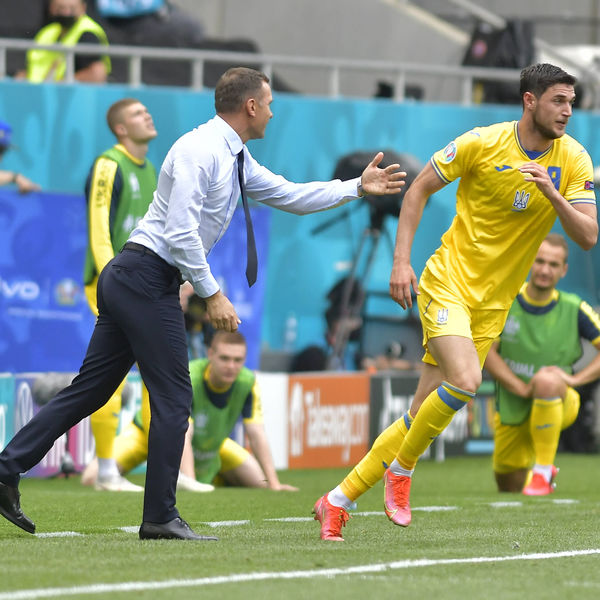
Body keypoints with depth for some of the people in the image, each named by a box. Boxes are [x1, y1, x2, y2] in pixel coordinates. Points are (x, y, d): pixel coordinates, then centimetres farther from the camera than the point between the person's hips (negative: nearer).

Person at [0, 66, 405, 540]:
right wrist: (213, 295, -17)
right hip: (147, 279, -10)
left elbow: (290, 196, 26)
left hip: (127, 281, 10)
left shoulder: (236, 159, 16)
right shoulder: (201, 150, -15)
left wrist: (357, 187, 24)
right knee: (173, 398, -4)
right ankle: (160, 518, 0)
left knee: (91, 389, 9)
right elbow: (180, 232, -21)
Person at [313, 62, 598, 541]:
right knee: (465, 380, -28)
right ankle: (401, 470, -4)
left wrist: (552, 195, -22)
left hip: (493, 304, 4)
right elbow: (419, 190, 2)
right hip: (448, 283, -4)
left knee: (425, 415, 2)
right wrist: (401, 262, -6)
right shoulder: (482, 143, -9)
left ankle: (338, 502, 14)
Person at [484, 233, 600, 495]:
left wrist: (575, 378, -21)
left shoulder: (573, 309, -11)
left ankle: (543, 471, -25)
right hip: (512, 411, 3)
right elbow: (485, 351, -10)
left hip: (559, 404, -3)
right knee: (510, 488, 11)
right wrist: (521, 387, -22)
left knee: (547, 381, -39)